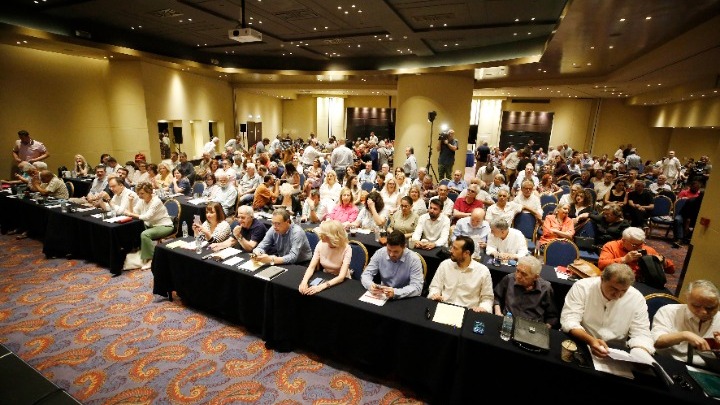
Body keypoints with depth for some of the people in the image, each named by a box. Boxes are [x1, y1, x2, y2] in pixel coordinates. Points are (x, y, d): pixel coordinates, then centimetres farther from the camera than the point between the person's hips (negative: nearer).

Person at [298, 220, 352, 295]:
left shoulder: (346, 249, -22)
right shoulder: (321, 244, -10)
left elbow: (341, 276, -28)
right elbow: (311, 267, -11)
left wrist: (321, 286, -40)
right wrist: (304, 281, -30)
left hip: (341, 282, -4)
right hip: (325, 278, 4)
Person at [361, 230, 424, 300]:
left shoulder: (414, 259, -16)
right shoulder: (379, 253, -8)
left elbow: (417, 287, -20)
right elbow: (366, 274, -3)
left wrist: (395, 292, -33)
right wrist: (370, 285, -24)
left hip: (404, 299, -2)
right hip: (383, 296, 2)